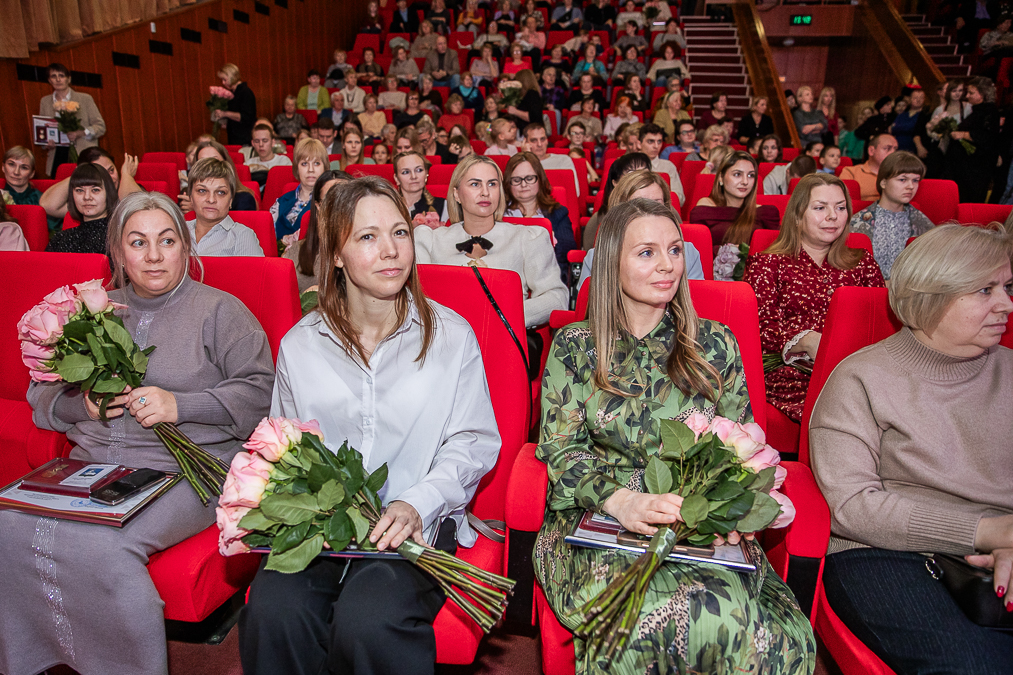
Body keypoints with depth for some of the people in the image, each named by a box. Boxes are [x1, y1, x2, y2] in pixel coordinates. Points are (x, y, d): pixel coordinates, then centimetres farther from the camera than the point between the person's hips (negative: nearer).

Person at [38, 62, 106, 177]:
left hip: (84, 156, -3)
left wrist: (81, 133, -14)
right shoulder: (45, 102, 16)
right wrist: (46, 143, -1)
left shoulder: (85, 99, 6)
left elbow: (101, 126, 3)